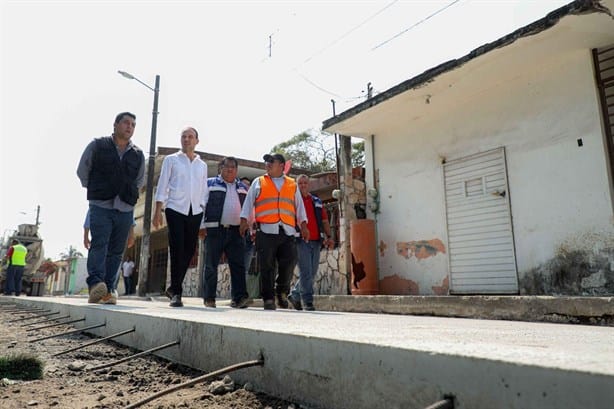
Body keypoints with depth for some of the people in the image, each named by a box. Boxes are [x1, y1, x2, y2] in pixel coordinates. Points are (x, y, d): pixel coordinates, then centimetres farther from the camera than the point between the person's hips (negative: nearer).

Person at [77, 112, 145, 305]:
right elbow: (82, 171, 14)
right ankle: (95, 283, -28)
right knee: (99, 244, -18)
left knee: (116, 250, 1)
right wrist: (94, 190, 15)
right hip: (101, 206, -3)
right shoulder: (97, 146, 5)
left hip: (125, 209, 3)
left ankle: (109, 290, 4)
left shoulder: (138, 155, 12)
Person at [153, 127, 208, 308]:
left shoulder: (202, 165, 17)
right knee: (177, 251, -9)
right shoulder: (171, 160, 9)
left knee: (189, 251, 5)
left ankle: (173, 288, 20)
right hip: (175, 209, -3)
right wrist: (158, 210, -5)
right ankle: (177, 293, -3)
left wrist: (205, 214, 8)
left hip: (195, 212, 3)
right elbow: (162, 186, 4)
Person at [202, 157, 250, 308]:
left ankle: (239, 297, -1)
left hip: (236, 231, 3)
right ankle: (209, 298, 8)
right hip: (215, 230, -3)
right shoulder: (210, 183, 9)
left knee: (238, 265, -2)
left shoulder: (242, 187, 20)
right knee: (211, 265, 1)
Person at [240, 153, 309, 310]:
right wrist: (244, 220, -1)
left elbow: (299, 206, 18)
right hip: (266, 230, -1)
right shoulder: (258, 182, 15)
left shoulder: (292, 185, 19)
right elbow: (249, 202, 11)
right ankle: (268, 298, 6)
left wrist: (303, 225, 9)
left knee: (289, 261, -6)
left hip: (287, 231, 1)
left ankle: (282, 291, 17)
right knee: (266, 266, -3)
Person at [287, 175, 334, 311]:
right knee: (305, 272, -9)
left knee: (312, 273, 9)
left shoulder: (317, 201, 19)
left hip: (316, 241, 5)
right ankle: (308, 302, -4)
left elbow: (325, 220, 18)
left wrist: (328, 236, 7)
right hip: (301, 240, -5)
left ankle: (294, 294, 26)